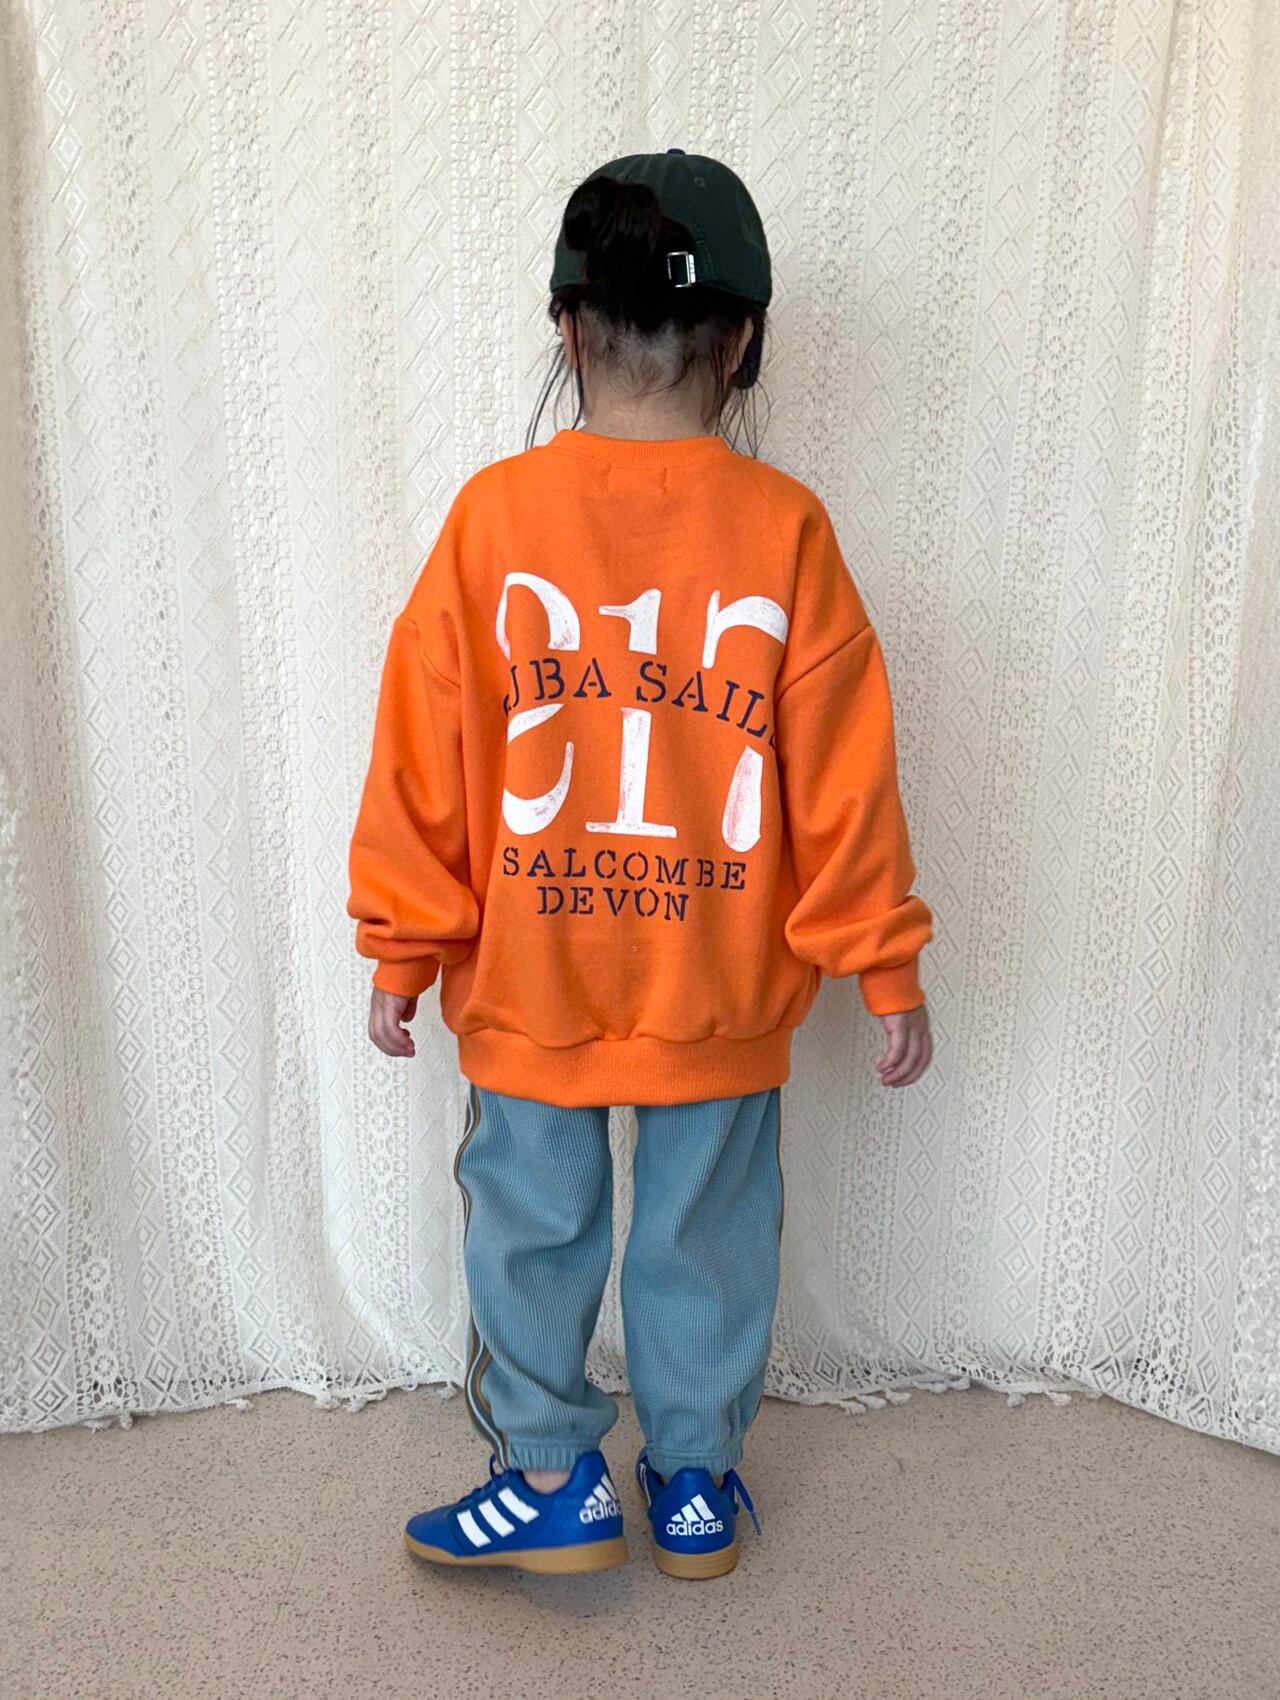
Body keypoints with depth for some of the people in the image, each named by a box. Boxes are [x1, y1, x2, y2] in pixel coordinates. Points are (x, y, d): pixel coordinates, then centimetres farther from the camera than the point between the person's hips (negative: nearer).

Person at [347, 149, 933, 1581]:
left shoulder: (493, 514, -10)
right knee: (706, 1233, 18)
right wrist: (885, 968, 4)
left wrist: (401, 948, 5)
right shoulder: (783, 529, -10)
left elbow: (424, 759, -6)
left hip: (528, 980, 0)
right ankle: (696, 1484, 36)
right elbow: (842, 777, -7)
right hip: (719, 989, 1)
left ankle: (552, 1476, 33)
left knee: (531, 1226, 19)